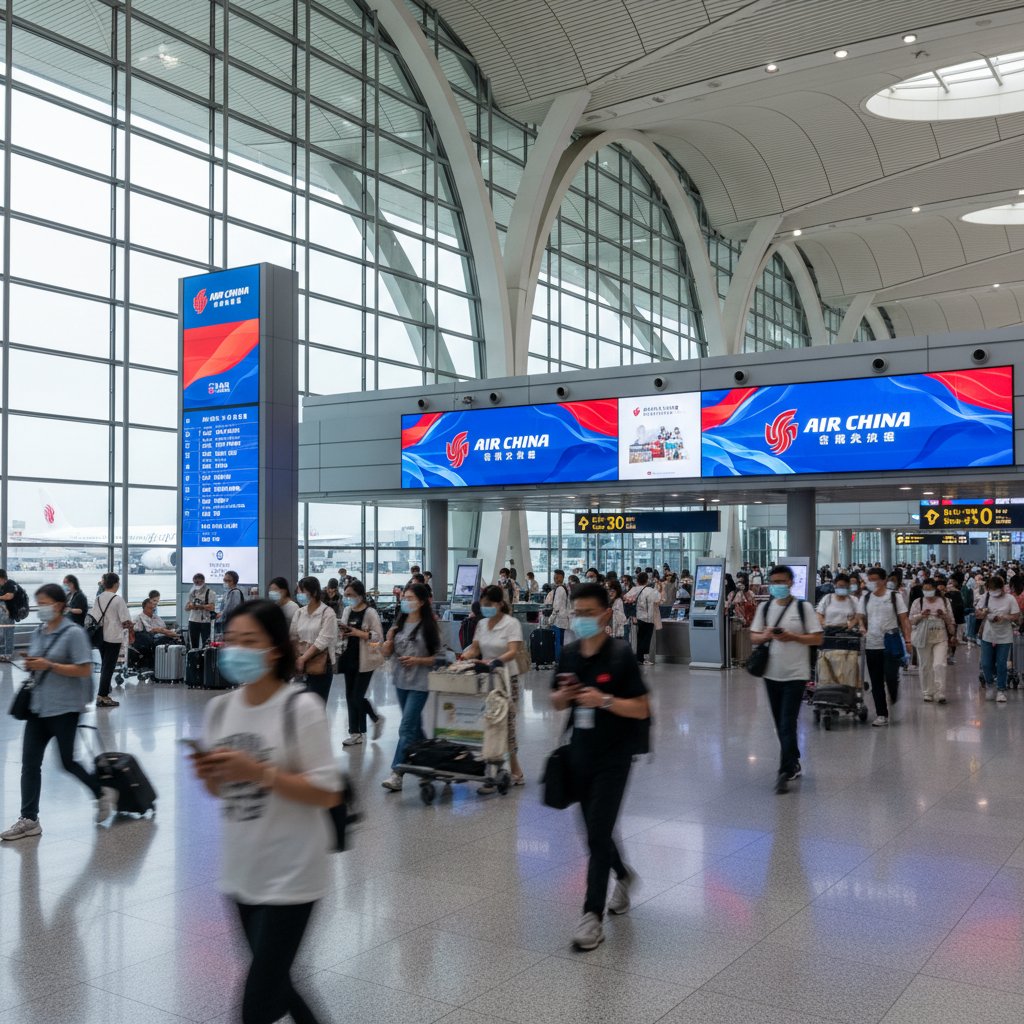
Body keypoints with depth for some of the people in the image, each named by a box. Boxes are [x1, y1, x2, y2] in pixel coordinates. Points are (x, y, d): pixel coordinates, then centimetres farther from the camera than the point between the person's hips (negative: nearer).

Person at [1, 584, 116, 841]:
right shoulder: (38, 632, 9)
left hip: (64, 707, -7)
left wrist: (49, 665, -21)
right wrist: (30, 665, -3)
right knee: (30, 762, 3)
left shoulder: (73, 634, -12)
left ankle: (103, 793, 26)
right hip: (39, 706, 7)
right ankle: (29, 820, 10)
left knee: (67, 762, 3)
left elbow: (84, 670, -17)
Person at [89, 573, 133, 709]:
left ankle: (104, 694, 22)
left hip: (101, 636, 6)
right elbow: (126, 621, -13)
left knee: (105, 666, 17)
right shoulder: (118, 599, -13)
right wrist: (131, 632, 0)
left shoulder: (98, 599, 5)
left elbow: (92, 617, 8)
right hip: (114, 637, -6)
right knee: (109, 667, -1)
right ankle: (103, 697, -1)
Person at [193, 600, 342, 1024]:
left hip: (289, 876, -6)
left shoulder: (301, 708, -17)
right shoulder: (220, 708, 1)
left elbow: (328, 793, -16)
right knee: (273, 986, 22)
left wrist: (259, 771, -24)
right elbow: (220, 790, 11)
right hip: (242, 872, 6)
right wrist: (209, 774, -11)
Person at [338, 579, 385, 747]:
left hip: (365, 660, -7)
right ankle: (357, 732, 16)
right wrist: (343, 632, -4)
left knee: (357, 697, -5)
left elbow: (379, 637, -14)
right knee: (350, 697, 8)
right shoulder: (347, 611, 9)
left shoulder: (370, 613, -11)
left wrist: (359, 633, -22)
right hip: (350, 658, 7)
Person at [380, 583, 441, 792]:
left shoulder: (429, 626, -8)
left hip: (419, 684, -6)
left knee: (406, 728, -11)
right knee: (414, 726, 17)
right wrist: (389, 639, -10)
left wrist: (417, 660, -19)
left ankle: (397, 774, -12)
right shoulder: (399, 624, 7)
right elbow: (386, 654, 10)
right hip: (401, 681, 6)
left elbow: (438, 656, -7)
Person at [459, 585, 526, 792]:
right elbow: (474, 648, 10)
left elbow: (513, 652, -18)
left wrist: (495, 661, -34)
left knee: (505, 723, -5)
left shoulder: (511, 623, -8)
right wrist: (462, 657, -11)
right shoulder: (482, 624, 10)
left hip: (506, 678, -6)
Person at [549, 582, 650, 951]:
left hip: (614, 755, -6)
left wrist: (605, 700, -27)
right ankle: (623, 876, 44)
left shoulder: (621, 654, -13)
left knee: (598, 832, -9)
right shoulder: (568, 654, 3)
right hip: (580, 751, 6)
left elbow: (641, 709, -14)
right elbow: (556, 703, 13)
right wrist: (563, 695, -10)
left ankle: (592, 916, 0)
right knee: (594, 829, 17)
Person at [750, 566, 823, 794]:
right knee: (780, 725, 13)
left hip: (795, 675, -5)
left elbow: (817, 639, -6)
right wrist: (765, 636, -13)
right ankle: (794, 764, 29)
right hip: (772, 674, 5)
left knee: (788, 725, -10)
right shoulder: (764, 608, 7)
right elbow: (754, 636, 8)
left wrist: (792, 637, -19)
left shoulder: (804, 607, -5)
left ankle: (785, 773, -7)